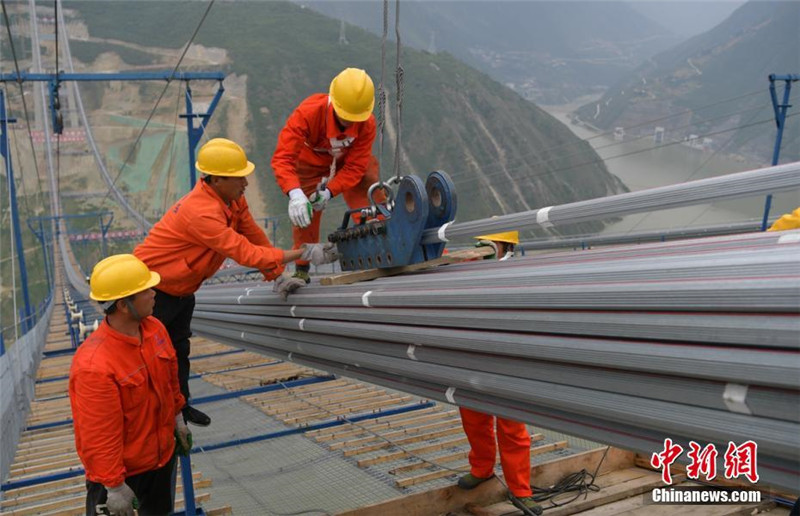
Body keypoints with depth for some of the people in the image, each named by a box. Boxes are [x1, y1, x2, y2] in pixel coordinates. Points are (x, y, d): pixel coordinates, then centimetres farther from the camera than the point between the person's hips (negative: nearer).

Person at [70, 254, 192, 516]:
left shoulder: (155, 328, -10)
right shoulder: (93, 365, -33)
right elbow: (99, 437, -26)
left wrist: (177, 420, 17)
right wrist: (114, 486, -19)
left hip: (163, 455, 7)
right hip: (122, 468, -7)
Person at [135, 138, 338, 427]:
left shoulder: (233, 199, -8)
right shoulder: (202, 212, -36)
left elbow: (255, 237, 0)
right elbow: (246, 253, -38)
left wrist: (278, 278, -6)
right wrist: (305, 253, -38)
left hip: (180, 289, 10)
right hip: (152, 289, -10)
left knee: (179, 349, 21)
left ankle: (180, 405, 36)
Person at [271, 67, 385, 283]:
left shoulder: (367, 123, -31)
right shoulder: (307, 113, -39)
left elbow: (355, 168, -26)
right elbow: (283, 158, -44)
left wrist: (330, 191, -40)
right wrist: (294, 194, -59)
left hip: (350, 161, 2)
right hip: (311, 163, -2)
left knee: (371, 201, -10)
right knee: (304, 214, -6)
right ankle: (301, 269, 11)